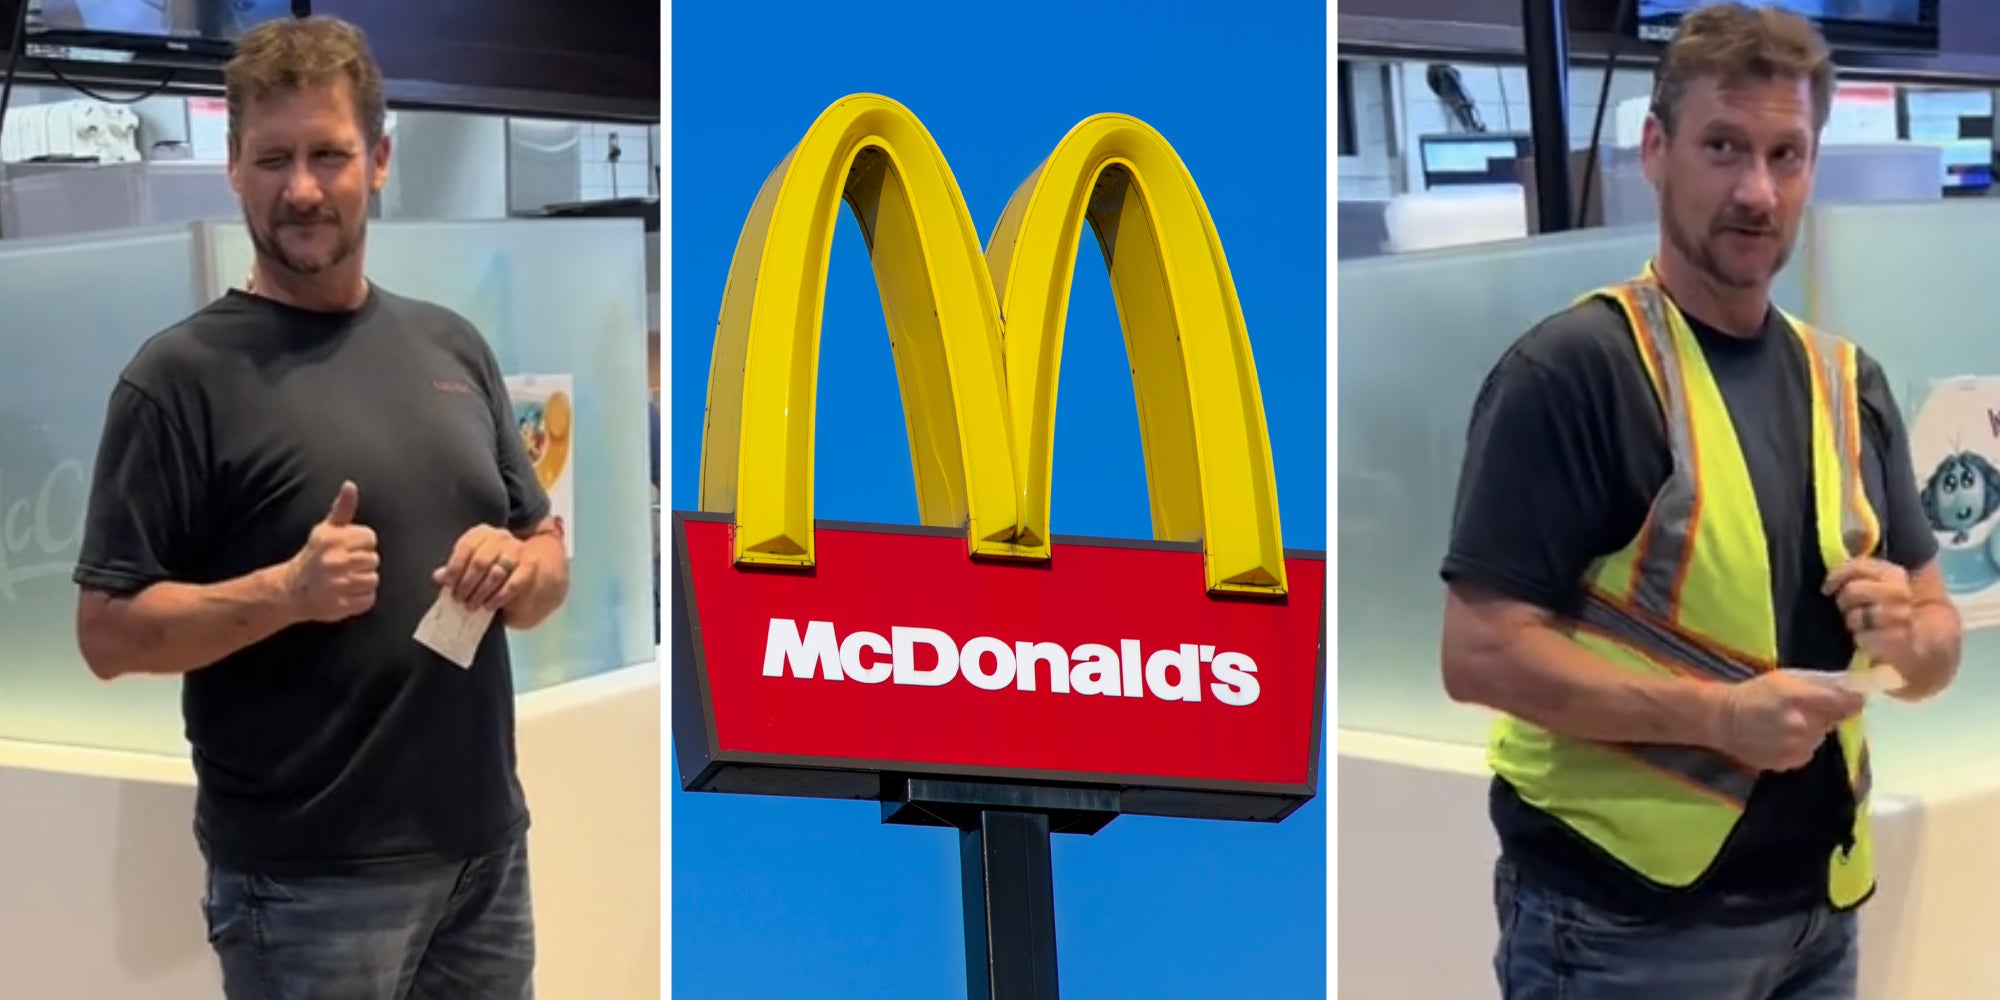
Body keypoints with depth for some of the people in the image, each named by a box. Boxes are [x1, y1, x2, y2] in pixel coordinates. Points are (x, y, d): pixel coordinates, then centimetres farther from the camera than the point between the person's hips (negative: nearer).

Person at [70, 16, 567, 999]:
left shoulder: (453, 346, 9)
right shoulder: (183, 375, -8)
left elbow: (548, 566, 13)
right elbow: (109, 631, -10)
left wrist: (517, 568, -8)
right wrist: (287, 592, -24)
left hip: (487, 848, 5)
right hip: (309, 879, -5)